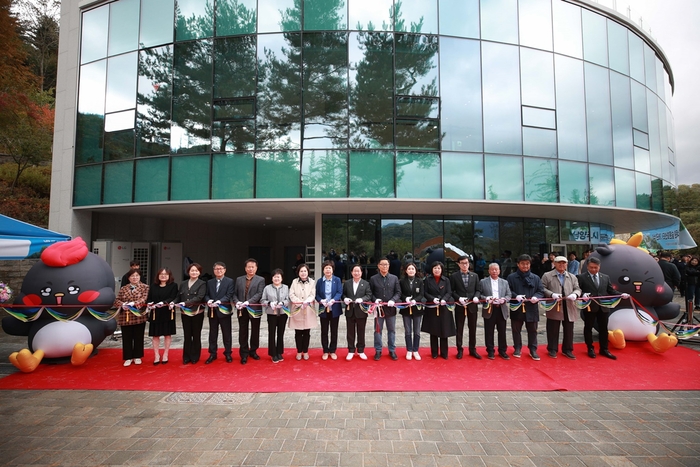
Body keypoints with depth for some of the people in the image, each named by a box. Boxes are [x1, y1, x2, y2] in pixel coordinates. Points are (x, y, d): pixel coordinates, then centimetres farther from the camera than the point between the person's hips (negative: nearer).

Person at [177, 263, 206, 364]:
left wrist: (185, 303, -24)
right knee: (187, 335, 8)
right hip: (185, 313, 3)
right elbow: (178, 297, 10)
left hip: (197, 313, -3)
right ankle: (186, 357, 19)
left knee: (196, 335, 7)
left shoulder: (202, 284, -4)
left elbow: (199, 297, -16)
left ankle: (195, 357, 19)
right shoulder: (183, 284, 11)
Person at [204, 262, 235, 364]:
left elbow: (229, 295, -11)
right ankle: (212, 354, 22)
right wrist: (208, 301, -17)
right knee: (213, 333, 11)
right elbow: (206, 295, 5)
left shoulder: (230, 281, -2)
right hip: (212, 311, 3)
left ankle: (228, 353, 18)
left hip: (224, 311, -3)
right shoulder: (209, 282, 11)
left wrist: (219, 301, -26)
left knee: (226, 333, 6)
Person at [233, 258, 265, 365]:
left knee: (255, 332, 10)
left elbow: (259, 294, -13)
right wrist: (237, 302, -15)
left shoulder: (260, 280, -1)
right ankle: (244, 354, 19)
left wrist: (248, 302, -25)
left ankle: (253, 351, 28)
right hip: (242, 310, 2)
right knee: (243, 332, 7)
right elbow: (234, 294, 6)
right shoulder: (239, 279, 8)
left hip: (255, 309, -2)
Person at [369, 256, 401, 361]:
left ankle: (392, 350, 24)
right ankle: (378, 351, 20)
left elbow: (398, 292, 2)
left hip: (391, 308, 1)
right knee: (378, 330, 8)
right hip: (378, 308, -1)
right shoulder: (373, 278, 1)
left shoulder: (394, 278, 5)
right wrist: (375, 300, -17)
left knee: (391, 330, 11)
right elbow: (370, 293, 2)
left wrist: (393, 300, -15)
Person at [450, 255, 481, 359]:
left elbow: (478, 290, 7)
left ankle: (472, 350, 22)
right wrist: (459, 298, -17)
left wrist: (475, 298, -11)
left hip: (472, 305, 2)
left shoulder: (474, 276, 8)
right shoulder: (454, 276, 0)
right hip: (459, 306, -2)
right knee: (459, 329, 6)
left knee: (472, 328, 10)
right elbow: (452, 291, -3)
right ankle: (460, 350, 17)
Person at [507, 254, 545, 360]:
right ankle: (517, 349, 25)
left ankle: (533, 350, 23)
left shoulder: (536, 278, 7)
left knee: (532, 330, 10)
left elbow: (541, 291, 6)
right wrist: (516, 296, -20)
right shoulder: (511, 277, -1)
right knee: (516, 330, 10)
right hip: (517, 308, -1)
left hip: (531, 309, 2)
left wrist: (536, 297, -14)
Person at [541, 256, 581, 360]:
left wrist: (575, 294, -13)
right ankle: (552, 349, 17)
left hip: (569, 308, 4)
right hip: (554, 307, -3)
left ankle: (567, 350, 24)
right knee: (553, 330, 4)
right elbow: (542, 288, -2)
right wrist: (552, 294, -19)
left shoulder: (572, 277, 16)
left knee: (569, 330, 9)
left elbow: (577, 289, 10)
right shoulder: (547, 275, 3)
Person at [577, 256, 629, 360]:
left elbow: (611, 290, 11)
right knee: (588, 328, 7)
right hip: (589, 307, -4)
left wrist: (621, 294, -6)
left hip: (603, 307, 4)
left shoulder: (605, 277, 11)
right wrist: (582, 294, -28)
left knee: (603, 328, 12)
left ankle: (604, 349, 24)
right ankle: (590, 349, 21)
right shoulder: (581, 277, -4)